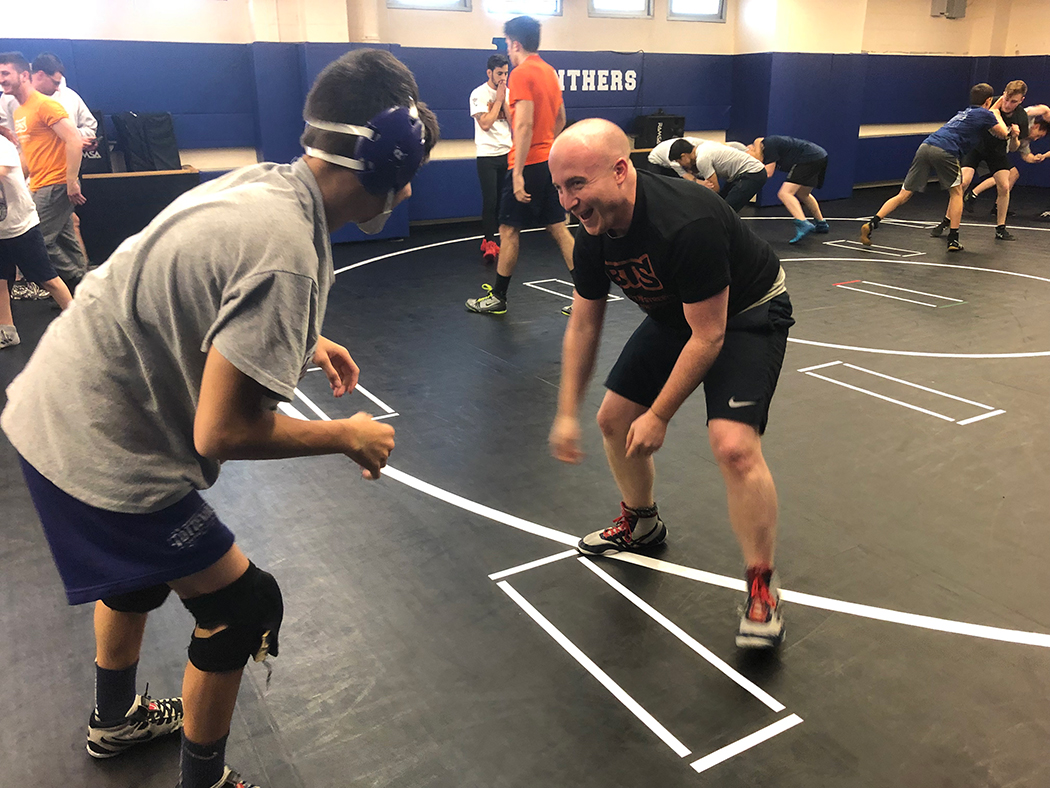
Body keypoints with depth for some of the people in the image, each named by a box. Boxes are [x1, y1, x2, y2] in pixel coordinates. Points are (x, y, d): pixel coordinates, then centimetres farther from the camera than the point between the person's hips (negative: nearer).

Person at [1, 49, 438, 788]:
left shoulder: (260, 183, -2)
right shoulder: (286, 250, -30)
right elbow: (221, 432, -29)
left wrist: (302, 343, 15)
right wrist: (348, 436, -15)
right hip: (102, 451, -9)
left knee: (139, 571, 31)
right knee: (242, 606, 6)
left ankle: (117, 720, 58)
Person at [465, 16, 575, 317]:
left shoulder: (521, 73, -13)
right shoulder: (549, 71, 13)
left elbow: (524, 125, -22)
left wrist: (518, 173, -24)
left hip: (528, 164, -8)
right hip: (549, 160, 8)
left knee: (509, 229, 2)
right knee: (558, 228, 9)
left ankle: (497, 298, 12)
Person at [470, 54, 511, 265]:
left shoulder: (507, 94, 11)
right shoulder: (478, 94, -4)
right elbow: (485, 123, -14)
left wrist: (504, 100, -4)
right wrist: (498, 99, -7)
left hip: (506, 153, 5)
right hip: (487, 155, -5)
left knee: (503, 200, 5)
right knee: (490, 200, -9)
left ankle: (491, 240, 14)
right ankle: (489, 243, -3)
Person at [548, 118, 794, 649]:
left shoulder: (687, 223, -38)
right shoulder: (593, 234, -14)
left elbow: (708, 336, -29)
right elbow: (583, 326, -1)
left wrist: (659, 416, -21)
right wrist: (567, 413, -2)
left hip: (748, 314, -7)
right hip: (674, 316, 8)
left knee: (733, 443, -25)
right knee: (614, 417, 8)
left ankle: (762, 588, -4)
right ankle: (641, 522, 36)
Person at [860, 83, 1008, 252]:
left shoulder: (963, 112, 35)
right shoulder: (985, 114, 15)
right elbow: (1003, 134, 27)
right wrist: (997, 117, 42)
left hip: (925, 146, 6)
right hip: (945, 151, -6)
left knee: (904, 194, 3)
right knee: (956, 192, 13)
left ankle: (872, 223, -13)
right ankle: (953, 239, 10)